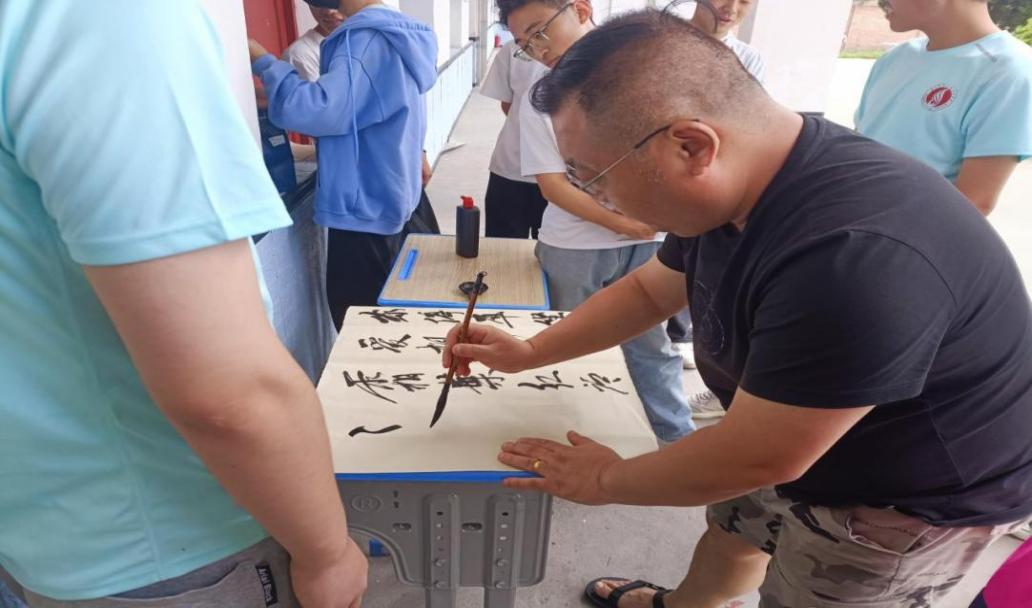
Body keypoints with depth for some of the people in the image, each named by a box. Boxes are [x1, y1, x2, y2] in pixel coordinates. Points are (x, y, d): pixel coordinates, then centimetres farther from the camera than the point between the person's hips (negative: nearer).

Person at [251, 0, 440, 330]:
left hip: (367, 207, -9)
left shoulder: (365, 38, -19)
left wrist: (263, 62, -17)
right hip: (400, 196, 10)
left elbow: (319, 110, -30)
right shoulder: (397, 30, 11)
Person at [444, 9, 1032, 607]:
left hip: (909, 502, -7)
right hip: (793, 440, 7)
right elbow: (648, 290, 5)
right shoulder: (726, 190, -10)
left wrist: (606, 480, -14)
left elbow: (756, 459, -30)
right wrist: (529, 352, -2)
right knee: (734, 529, 24)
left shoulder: (852, 257, -40)